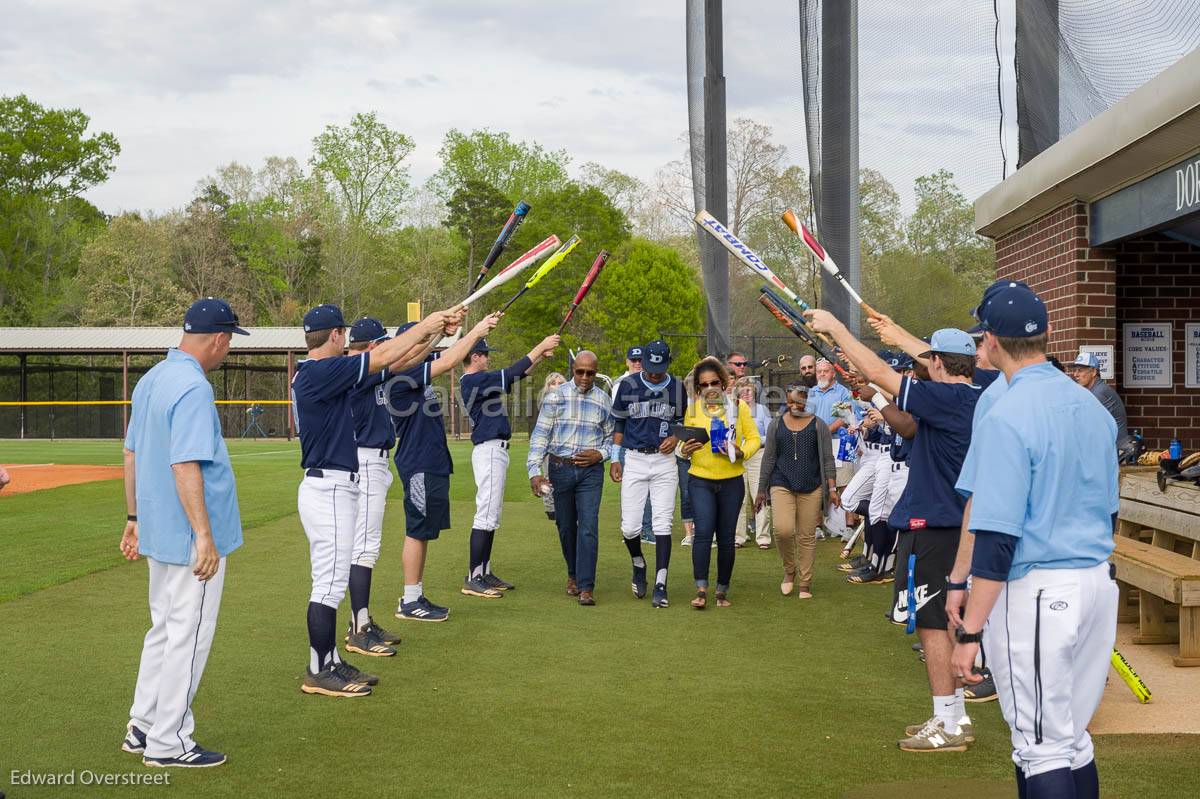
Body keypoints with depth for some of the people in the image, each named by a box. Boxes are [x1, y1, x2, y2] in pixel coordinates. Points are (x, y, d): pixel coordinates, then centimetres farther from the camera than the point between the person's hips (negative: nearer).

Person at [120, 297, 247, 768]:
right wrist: (204, 535, -25)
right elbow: (185, 465, -25)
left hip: (159, 533, 9)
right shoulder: (194, 388, -19)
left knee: (164, 630, 20)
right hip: (190, 536, -9)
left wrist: (134, 518, 21)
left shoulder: (150, 380, 10)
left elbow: (132, 453, 15)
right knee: (189, 637, 0)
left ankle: (142, 728, 27)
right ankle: (167, 743, 7)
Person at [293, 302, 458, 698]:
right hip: (328, 490, -11)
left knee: (331, 582, 15)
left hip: (333, 488, 11)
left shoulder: (319, 372, 12)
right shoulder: (319, 372, -18)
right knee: (329, 583, -5)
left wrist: (436, 330, 8)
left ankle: (330, 661, 23)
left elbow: (396, 362, 13)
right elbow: (383, 357, -19)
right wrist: (427, 324, -7)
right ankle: (319, 672, 2)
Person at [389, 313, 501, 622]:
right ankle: (410, 602, 2)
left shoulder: (418, 370, 12)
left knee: (423, 532, 13)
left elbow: (449, 357, 21)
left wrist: (480, 329, 12)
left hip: (433, 465, 10)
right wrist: (476, 332, -11)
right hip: (420, 466, -10)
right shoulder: (402, 375, -17)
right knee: (417, 532, -4)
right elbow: (448, 362, -21)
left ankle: (415, 597, 20)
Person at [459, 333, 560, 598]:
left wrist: (540, 357, 14)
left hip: (496, 450, 11)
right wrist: (541, 346, -9)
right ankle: (473, 579, -10)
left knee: (492, 516, 14)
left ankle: (485, 572, 19)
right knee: (486, 515, -11)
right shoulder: (473, 381, -14)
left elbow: (514, 376, 22)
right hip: (489, 450, -11)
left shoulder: (480, 381, 16)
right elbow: (512, 373, -16)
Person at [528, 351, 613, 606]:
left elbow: (611, 437, 14)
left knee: (588, 526, -10)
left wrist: (599, 454, -7)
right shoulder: (555, 397, 0)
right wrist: (534, 471, -10)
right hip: (560, 468, 0)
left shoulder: (604, 401, 5)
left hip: (591, 470, 0)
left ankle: (586, 586, -8)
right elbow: (540, 435, -2)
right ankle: (573, 574, 30)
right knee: (565, 526, 10)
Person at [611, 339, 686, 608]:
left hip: (664, 460, 0)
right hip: (634, 460, 0)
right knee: (629, 526, -3)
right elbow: (618, 423, 9)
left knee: (662, 524, -6)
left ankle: (660, 586, -4)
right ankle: (638, 565, 28)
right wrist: (615, 458, 6)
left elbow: (683, 421, 16)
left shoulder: (677, 387, 3)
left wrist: (675, 437, -5)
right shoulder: (628, 385, 1)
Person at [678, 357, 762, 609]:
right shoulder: (692, 409, 3)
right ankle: (701, 590, -13)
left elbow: (754, 438, 4)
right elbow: (684, 441, 10)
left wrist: (741, 452, -16)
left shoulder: (738, 406, 2)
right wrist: (685, 450, -13)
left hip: (731, 481, 1)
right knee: (703, 532, -15)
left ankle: (722, 591, 17)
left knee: (726, 538, 6)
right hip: (700, 480, -1)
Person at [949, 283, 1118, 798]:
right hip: (1098, 582, 8)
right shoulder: (1093, 408, 8)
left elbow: (998, 537, -20)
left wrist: (970, 632, -16)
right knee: (1071, 738, 16)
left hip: (1036, 592, -8)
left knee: (1041, 748, -1)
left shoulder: (1007, 418, -16)